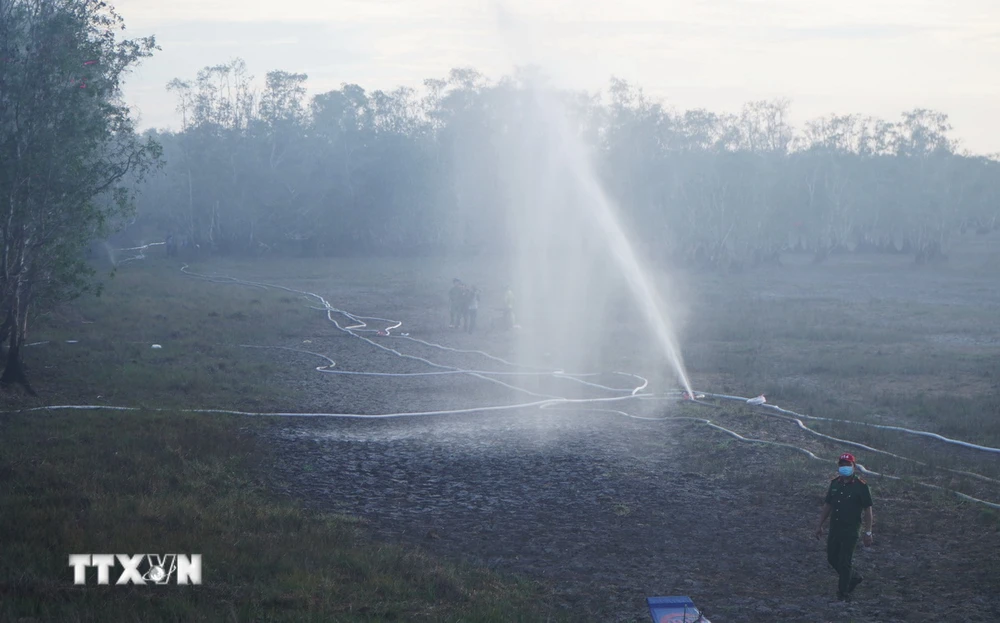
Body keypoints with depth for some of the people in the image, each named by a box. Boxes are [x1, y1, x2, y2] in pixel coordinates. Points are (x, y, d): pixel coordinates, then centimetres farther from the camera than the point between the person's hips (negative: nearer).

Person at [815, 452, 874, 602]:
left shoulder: (861, 486, -8)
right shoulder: (834, 483, 8)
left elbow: (867, 510, -8)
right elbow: (827, 505, 16)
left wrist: (868, 532, -11)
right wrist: (820, 525, 15)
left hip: (850, 531, -6)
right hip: (834, 528, 6)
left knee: (844, 562, -5)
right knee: (832, 558, 12)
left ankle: (843, 593, 5)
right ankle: (854, 577, 33)